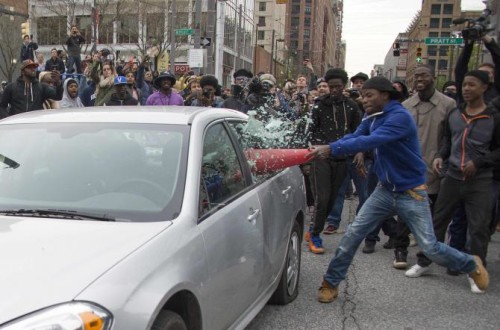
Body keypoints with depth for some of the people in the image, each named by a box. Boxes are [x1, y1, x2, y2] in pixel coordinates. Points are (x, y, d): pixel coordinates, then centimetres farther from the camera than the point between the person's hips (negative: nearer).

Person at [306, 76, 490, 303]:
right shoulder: (371, 119, 3)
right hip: (385, 191, 6)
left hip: (411, 194, -6)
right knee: (353, 234, -1)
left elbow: (370, 141, -36)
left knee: (431, 248, -1)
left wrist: (332, 149, -41)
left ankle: (472, 265, 30)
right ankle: (330, 284, 12)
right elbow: (353, 137, -10)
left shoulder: (400, 117, -23)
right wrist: (325, 149, -28)